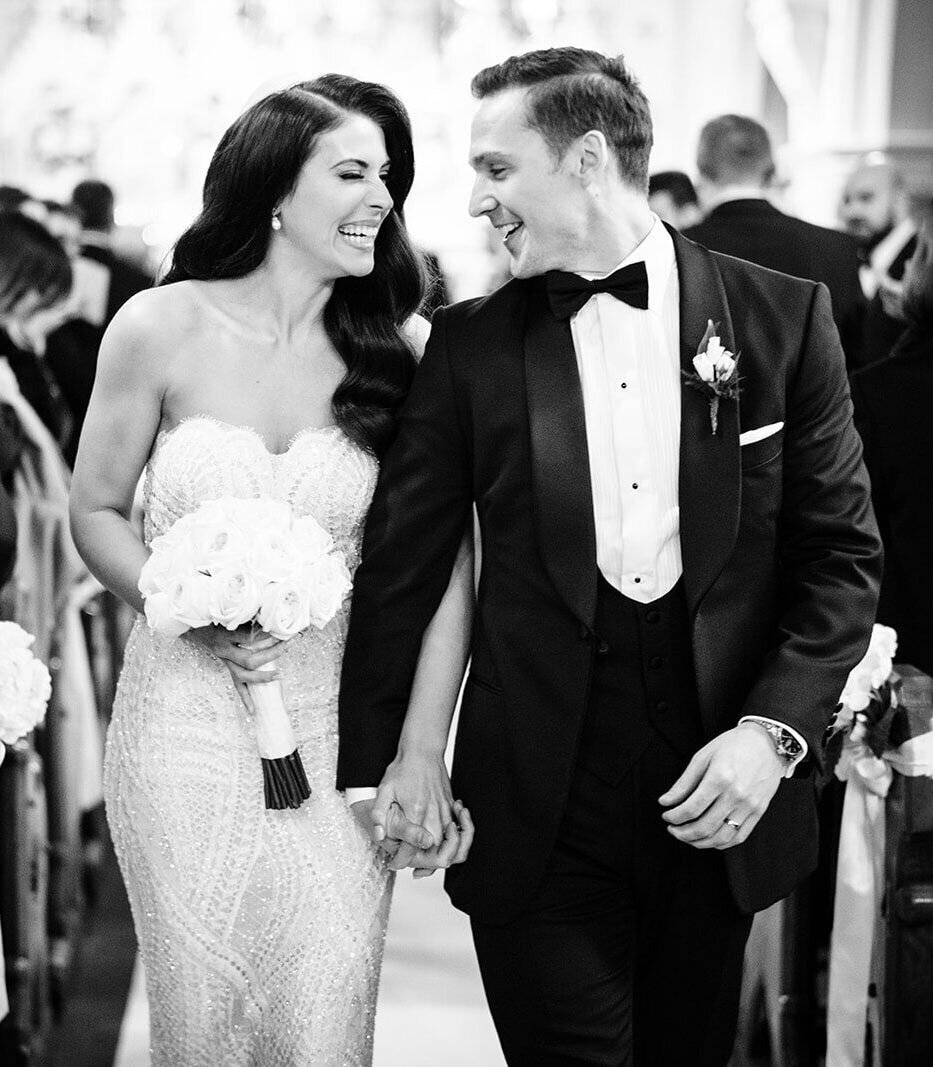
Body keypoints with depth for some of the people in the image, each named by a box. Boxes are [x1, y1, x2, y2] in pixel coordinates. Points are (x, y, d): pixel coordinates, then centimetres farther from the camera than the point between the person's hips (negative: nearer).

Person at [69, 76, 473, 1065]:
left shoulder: (404, 349, -4)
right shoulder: (159, 327, -5)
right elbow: (96, 511, 5)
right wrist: (194, 612, -13)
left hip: (339, 727, 0)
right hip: (184, 721, 0)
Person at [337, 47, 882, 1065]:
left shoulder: (784, 316, -1)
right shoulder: (469, 344, -1)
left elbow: (841, 551, 0)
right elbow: (404, 561, 4)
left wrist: (773, 731, -10)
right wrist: (383, 752, 2)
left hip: (719, 791, 1)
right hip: (538, 813, -1)